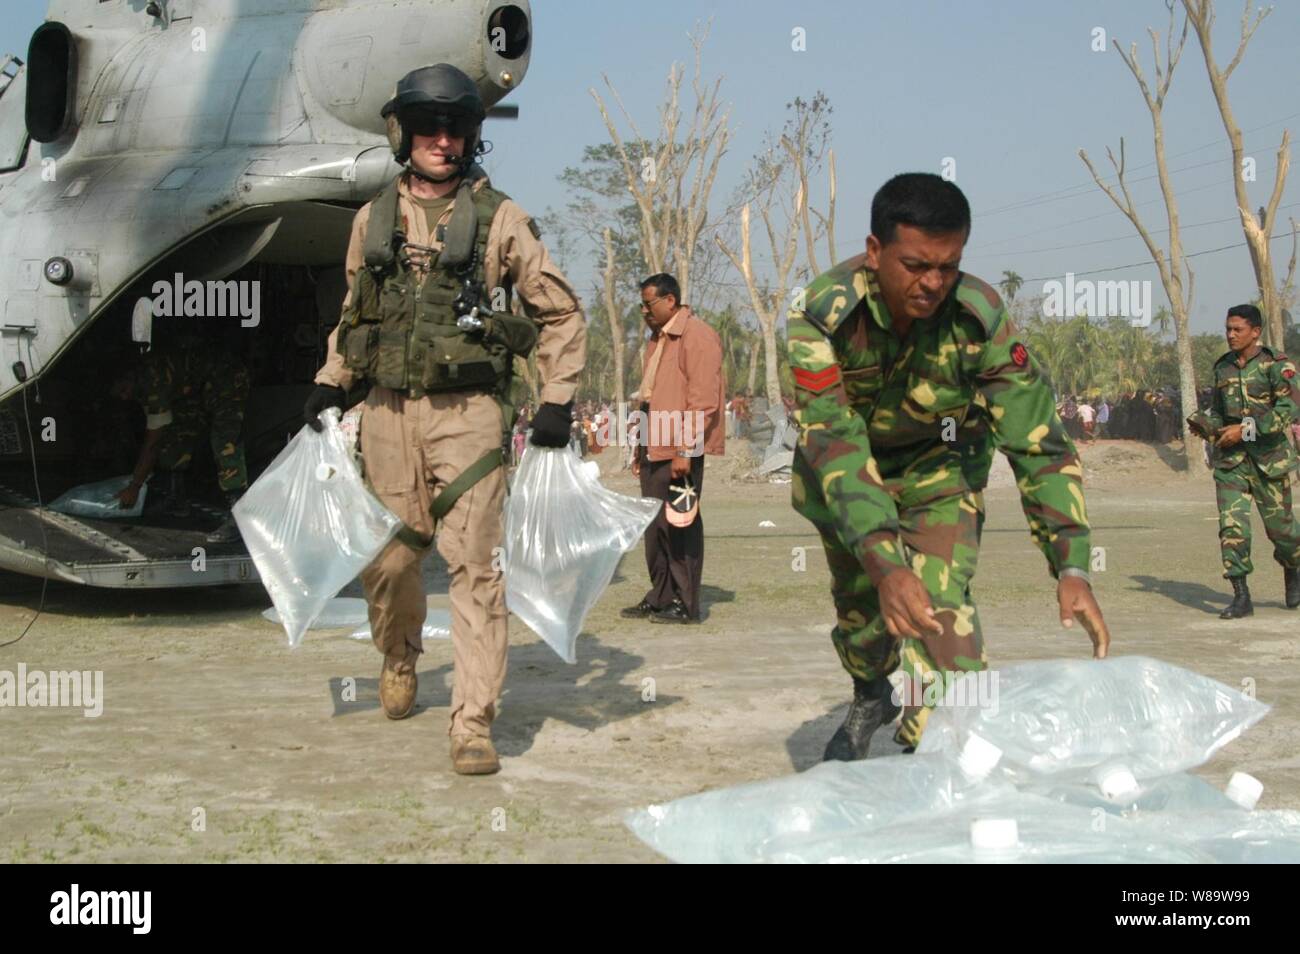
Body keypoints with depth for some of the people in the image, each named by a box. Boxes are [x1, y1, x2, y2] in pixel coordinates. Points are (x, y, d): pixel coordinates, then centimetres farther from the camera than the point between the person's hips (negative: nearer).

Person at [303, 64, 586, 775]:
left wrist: (557, 399, -3)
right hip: (388, 412, 3)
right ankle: (399, 658, 40)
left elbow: (561, 312, 4)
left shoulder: (497, 217, 1)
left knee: (474, 566, -8)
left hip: (468, 412, -3)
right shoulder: (373, 218, 11)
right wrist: (330, 383, 14)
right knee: (388, 559, 10)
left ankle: (473, 722, -6)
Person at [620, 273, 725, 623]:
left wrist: (684, 450, -21)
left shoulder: (697, 337, -10)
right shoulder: (657, 340, 20)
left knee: (679, 525, -4)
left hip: (680, 449, -9)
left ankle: (685, 604, 2)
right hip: (655, 447, 9)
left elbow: (703, 401, -17)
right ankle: (660, 597, 19)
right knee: (655, 524, 11)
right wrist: (641, 447, 20)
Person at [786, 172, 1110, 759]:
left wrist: (1072, 567, -41)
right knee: (858, 600, 13)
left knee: (940, 603, -21)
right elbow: (833, 445, -41)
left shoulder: (979, 319, -32)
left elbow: (1037, 442, -30)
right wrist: (884, 564, -54)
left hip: (937, 461, 0)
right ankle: (872, 697, 46)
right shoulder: (821, 316, -35)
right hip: (844, 466, 1)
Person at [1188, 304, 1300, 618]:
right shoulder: (1222, 367, 11)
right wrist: (1206, 423, 2)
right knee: (1232, 525, -9)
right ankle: (1241, 596, -6)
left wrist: (1245, 429, -21)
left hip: (1269, 456, -4)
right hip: (1230, 457, 4)